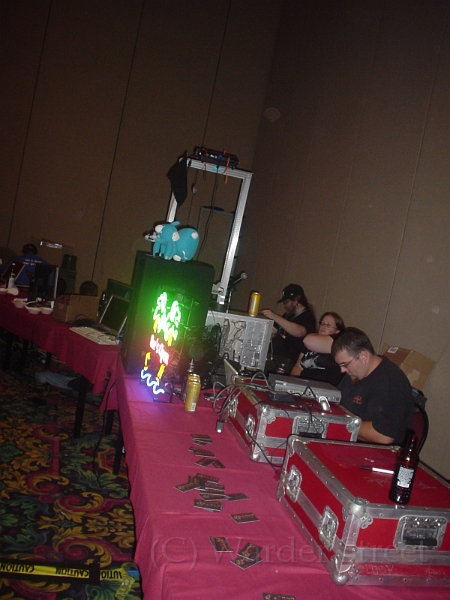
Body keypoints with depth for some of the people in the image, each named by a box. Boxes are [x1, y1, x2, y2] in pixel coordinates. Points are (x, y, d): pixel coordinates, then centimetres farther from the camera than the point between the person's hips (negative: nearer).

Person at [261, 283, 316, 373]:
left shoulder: (307, 317, -7)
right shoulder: (288, 315, 19)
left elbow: (299, 332, -29)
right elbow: (272, 331, 31)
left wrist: (275, 317, -31)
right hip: (273, 355, 8)